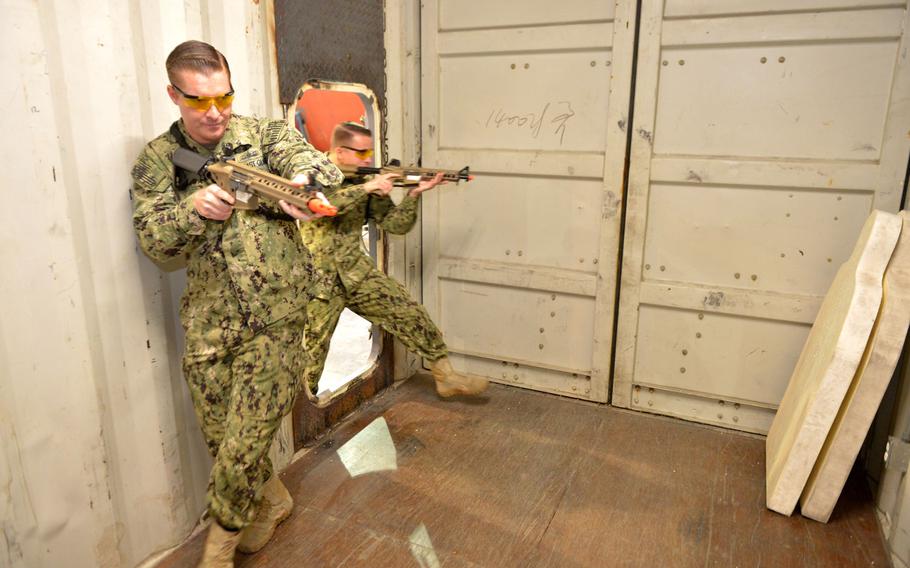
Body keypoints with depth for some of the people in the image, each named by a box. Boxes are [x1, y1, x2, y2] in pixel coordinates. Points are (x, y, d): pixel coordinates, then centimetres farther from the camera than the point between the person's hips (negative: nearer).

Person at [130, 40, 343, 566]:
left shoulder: (265, 133, 0)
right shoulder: (156, 159, 5)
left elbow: (320, 165, -16)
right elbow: (153, 238, -2)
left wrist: (302, 179, -40)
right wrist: (195, 208, -22)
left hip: (274, 317, -3)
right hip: (208, 323, 3)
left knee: (244, 444, 0)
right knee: (221, 439, 14)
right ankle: (275, 500, 44)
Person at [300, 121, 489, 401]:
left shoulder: (366, 181, 4)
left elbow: (396, 224, 2)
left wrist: (414, 193, -14)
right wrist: (366, 188, -28)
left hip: (358, 273, 4)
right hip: (319, 280, -4)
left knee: (410, 314, -2)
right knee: (310, 353, 1)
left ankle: (445, 377, 10)